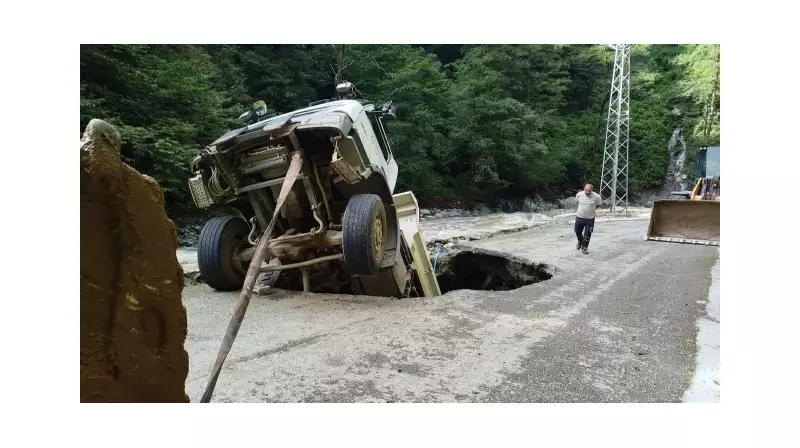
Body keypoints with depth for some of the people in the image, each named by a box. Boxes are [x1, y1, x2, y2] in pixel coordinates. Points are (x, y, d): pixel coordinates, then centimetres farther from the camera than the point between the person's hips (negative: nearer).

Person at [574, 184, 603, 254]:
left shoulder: (596, 196, -16)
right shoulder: (579, 194, -8)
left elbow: (599, 205, 2)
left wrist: (592, 209, 0)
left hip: (590, 219, -2)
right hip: (579, 217, 2)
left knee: (587, 235, 4)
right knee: (577, 231, 14)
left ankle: (584, 247, 23)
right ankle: (580, 242, 45)